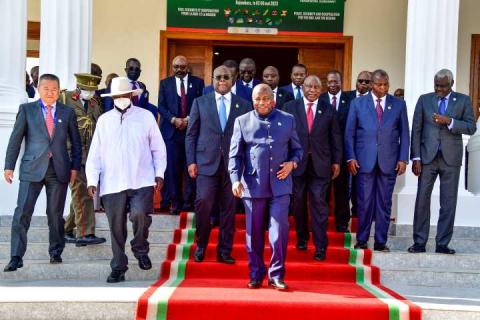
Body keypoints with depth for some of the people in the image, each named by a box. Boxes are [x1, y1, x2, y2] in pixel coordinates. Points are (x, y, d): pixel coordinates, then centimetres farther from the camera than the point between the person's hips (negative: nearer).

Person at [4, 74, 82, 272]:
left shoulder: (67, 112, 9)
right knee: (22, 212, -6)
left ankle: (56, 252, 23)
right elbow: (15, 139, 5)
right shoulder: (27, 109, 7)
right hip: (32, 168, -1)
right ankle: (16, 257, 0)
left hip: (59, 169, 1)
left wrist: (75, 167, 4)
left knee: (56, 213, 7)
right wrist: (9, 166, -1)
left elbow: (76, 142, 12)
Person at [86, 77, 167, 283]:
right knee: (116, 227, 5)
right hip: (112, 184, 2)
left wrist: (159, 173, 1)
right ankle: (118, 268, 19)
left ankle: (140, 251, 6)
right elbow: (95, 153, 8)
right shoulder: (104, 120, 10)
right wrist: (92, 180, 1)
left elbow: (158, 148, 9)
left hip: (142, 181, -2)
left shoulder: (146, 117, 6)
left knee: (139, 215, -22)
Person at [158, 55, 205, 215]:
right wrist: (174, 119, -9)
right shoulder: (165, 83, 12)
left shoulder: (197, 82, 9)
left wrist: (189, 119, -9)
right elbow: (161, 106, 6)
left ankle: (189, 201, 3)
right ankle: (175, 202, 3)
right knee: (172, 167, -2)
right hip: (171, 130, 1)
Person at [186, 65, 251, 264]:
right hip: (206, 162, -1)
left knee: (229, 208, 4)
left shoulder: (244, 105, 8)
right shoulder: (200, 102, 8)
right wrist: (191, 162, -2)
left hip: (233, 164, 1)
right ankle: (201, 246, 13)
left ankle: (224, 251, 16)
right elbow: (191, 134, 6)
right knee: (203, 204, -9)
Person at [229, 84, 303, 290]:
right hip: (253, 185, 0)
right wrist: (236, 179, -9)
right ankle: (256, 275, 19)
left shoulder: (288, 120, 11)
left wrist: (292, 163, -5)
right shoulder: (242, 121, 8)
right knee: (254, 232, 7)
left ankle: (276, 275, 6)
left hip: (280, 185, 0)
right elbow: (235, 155, 4)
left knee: (280, 230, -7)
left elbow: (297, 149, 16)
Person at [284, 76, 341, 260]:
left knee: (319, 204, -4)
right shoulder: (290, 107, 3)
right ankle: (301, 238, 30)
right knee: (299, 203, 12)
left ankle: (320, 247, 2)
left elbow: (335, 138, 7)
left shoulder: (328, 110, 5)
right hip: (297, 163, 1)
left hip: (320, 165, -1)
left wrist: (336, 161, 3)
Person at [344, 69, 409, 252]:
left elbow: (404, 133, 8)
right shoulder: (357, 103, 6)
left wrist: (403, 159, 0)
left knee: (384, 203, 5)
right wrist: (350, 158, -4)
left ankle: (380, 242, 13)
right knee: (364, 202, 1)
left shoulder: (399, 104, 8)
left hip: (389, 161, 1)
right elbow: (349, 133, 4)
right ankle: (362, 240, 13)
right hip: (364, 161, -1)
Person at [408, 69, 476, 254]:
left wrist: (449, 121, -16)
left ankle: (443, 244, 10)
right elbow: (416, 130, 4)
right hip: (427, 157, 0)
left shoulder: (463, 100, 6)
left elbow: (471, 127, -1)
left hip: (451, 158, 0)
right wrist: (416, 158, -4)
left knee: (448, 202, 3)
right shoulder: (424, 100, 7)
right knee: (422, 199, 1)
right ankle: (419, 242, 8)